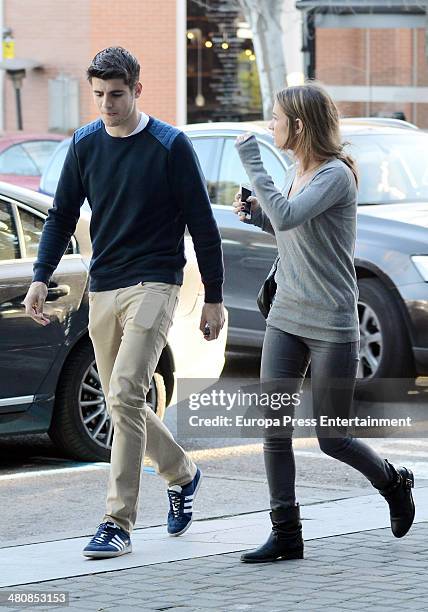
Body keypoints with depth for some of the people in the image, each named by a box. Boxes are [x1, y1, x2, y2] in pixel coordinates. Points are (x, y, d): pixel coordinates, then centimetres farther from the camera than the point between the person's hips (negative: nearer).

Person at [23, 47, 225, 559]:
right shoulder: (85, 144, 6)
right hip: (102, 288, 6)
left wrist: (213, 298, -2)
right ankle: (181, 474, 37)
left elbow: (202, 225, -2)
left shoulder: (170, 146, -7)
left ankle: (118, 522, -16)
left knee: (125, 395, -18)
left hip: (154, 285, -6)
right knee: (121, 402, 11)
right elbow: (62, 216, 13)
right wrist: (41, 278, 0)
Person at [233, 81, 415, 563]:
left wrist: (251, 163, -25)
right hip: (285, 319, 7)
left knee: (332, 438, 3)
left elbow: (287, 217, -29)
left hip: (332, 325, -7)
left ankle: (395, 484, 31)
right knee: (274, 430, -1)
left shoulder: (336, 175, -15)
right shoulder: (296, 174, 10)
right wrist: (256, 216, 6)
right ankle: (286, 534, 5)